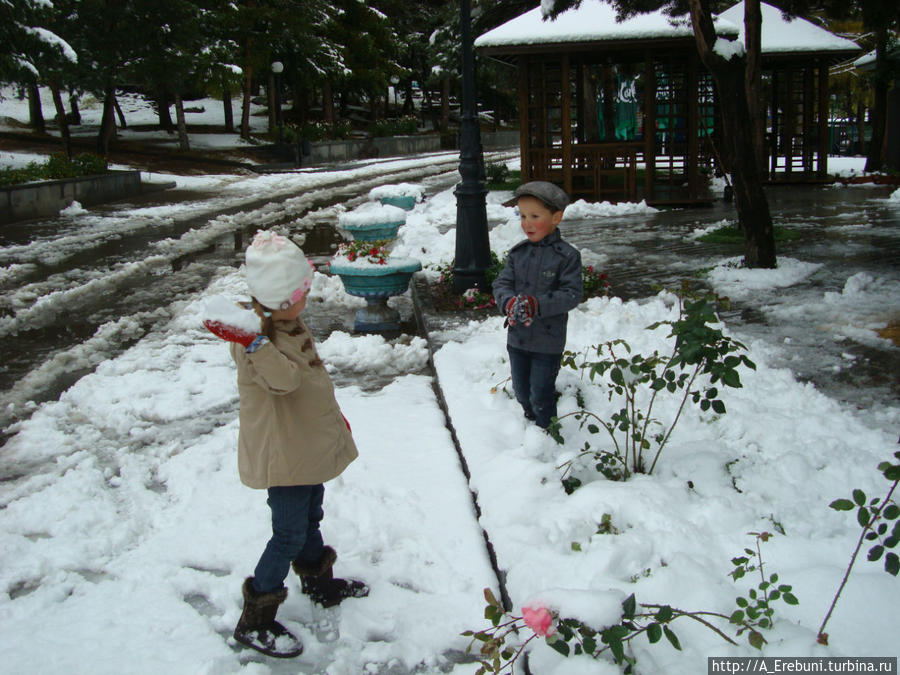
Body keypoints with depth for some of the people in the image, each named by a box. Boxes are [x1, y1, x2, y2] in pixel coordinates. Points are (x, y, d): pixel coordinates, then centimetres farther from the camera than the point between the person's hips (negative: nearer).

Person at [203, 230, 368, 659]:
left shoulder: (291, 326, 5)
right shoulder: (256, 341, -26)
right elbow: (285, 378, -45)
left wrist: (333, 416, 27)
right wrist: (255, 342, -59)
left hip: (309, 444, 9)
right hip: (283, 455, -9)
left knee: (310, 517, 25)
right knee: (289, 534, -1)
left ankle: (320, 583, 46)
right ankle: (254, 622, 12)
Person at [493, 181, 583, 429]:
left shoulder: (567, 256, -13)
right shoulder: (517, 253, 2)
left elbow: (572, 294, -18)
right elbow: (501, 284, -1)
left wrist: (536, 305, -29)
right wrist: (510, 303, -23)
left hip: (548, 341, -5)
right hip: (518, 337, 5)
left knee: (541, 394, 3)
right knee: (521, 390, 20)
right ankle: (531, 421, 44)